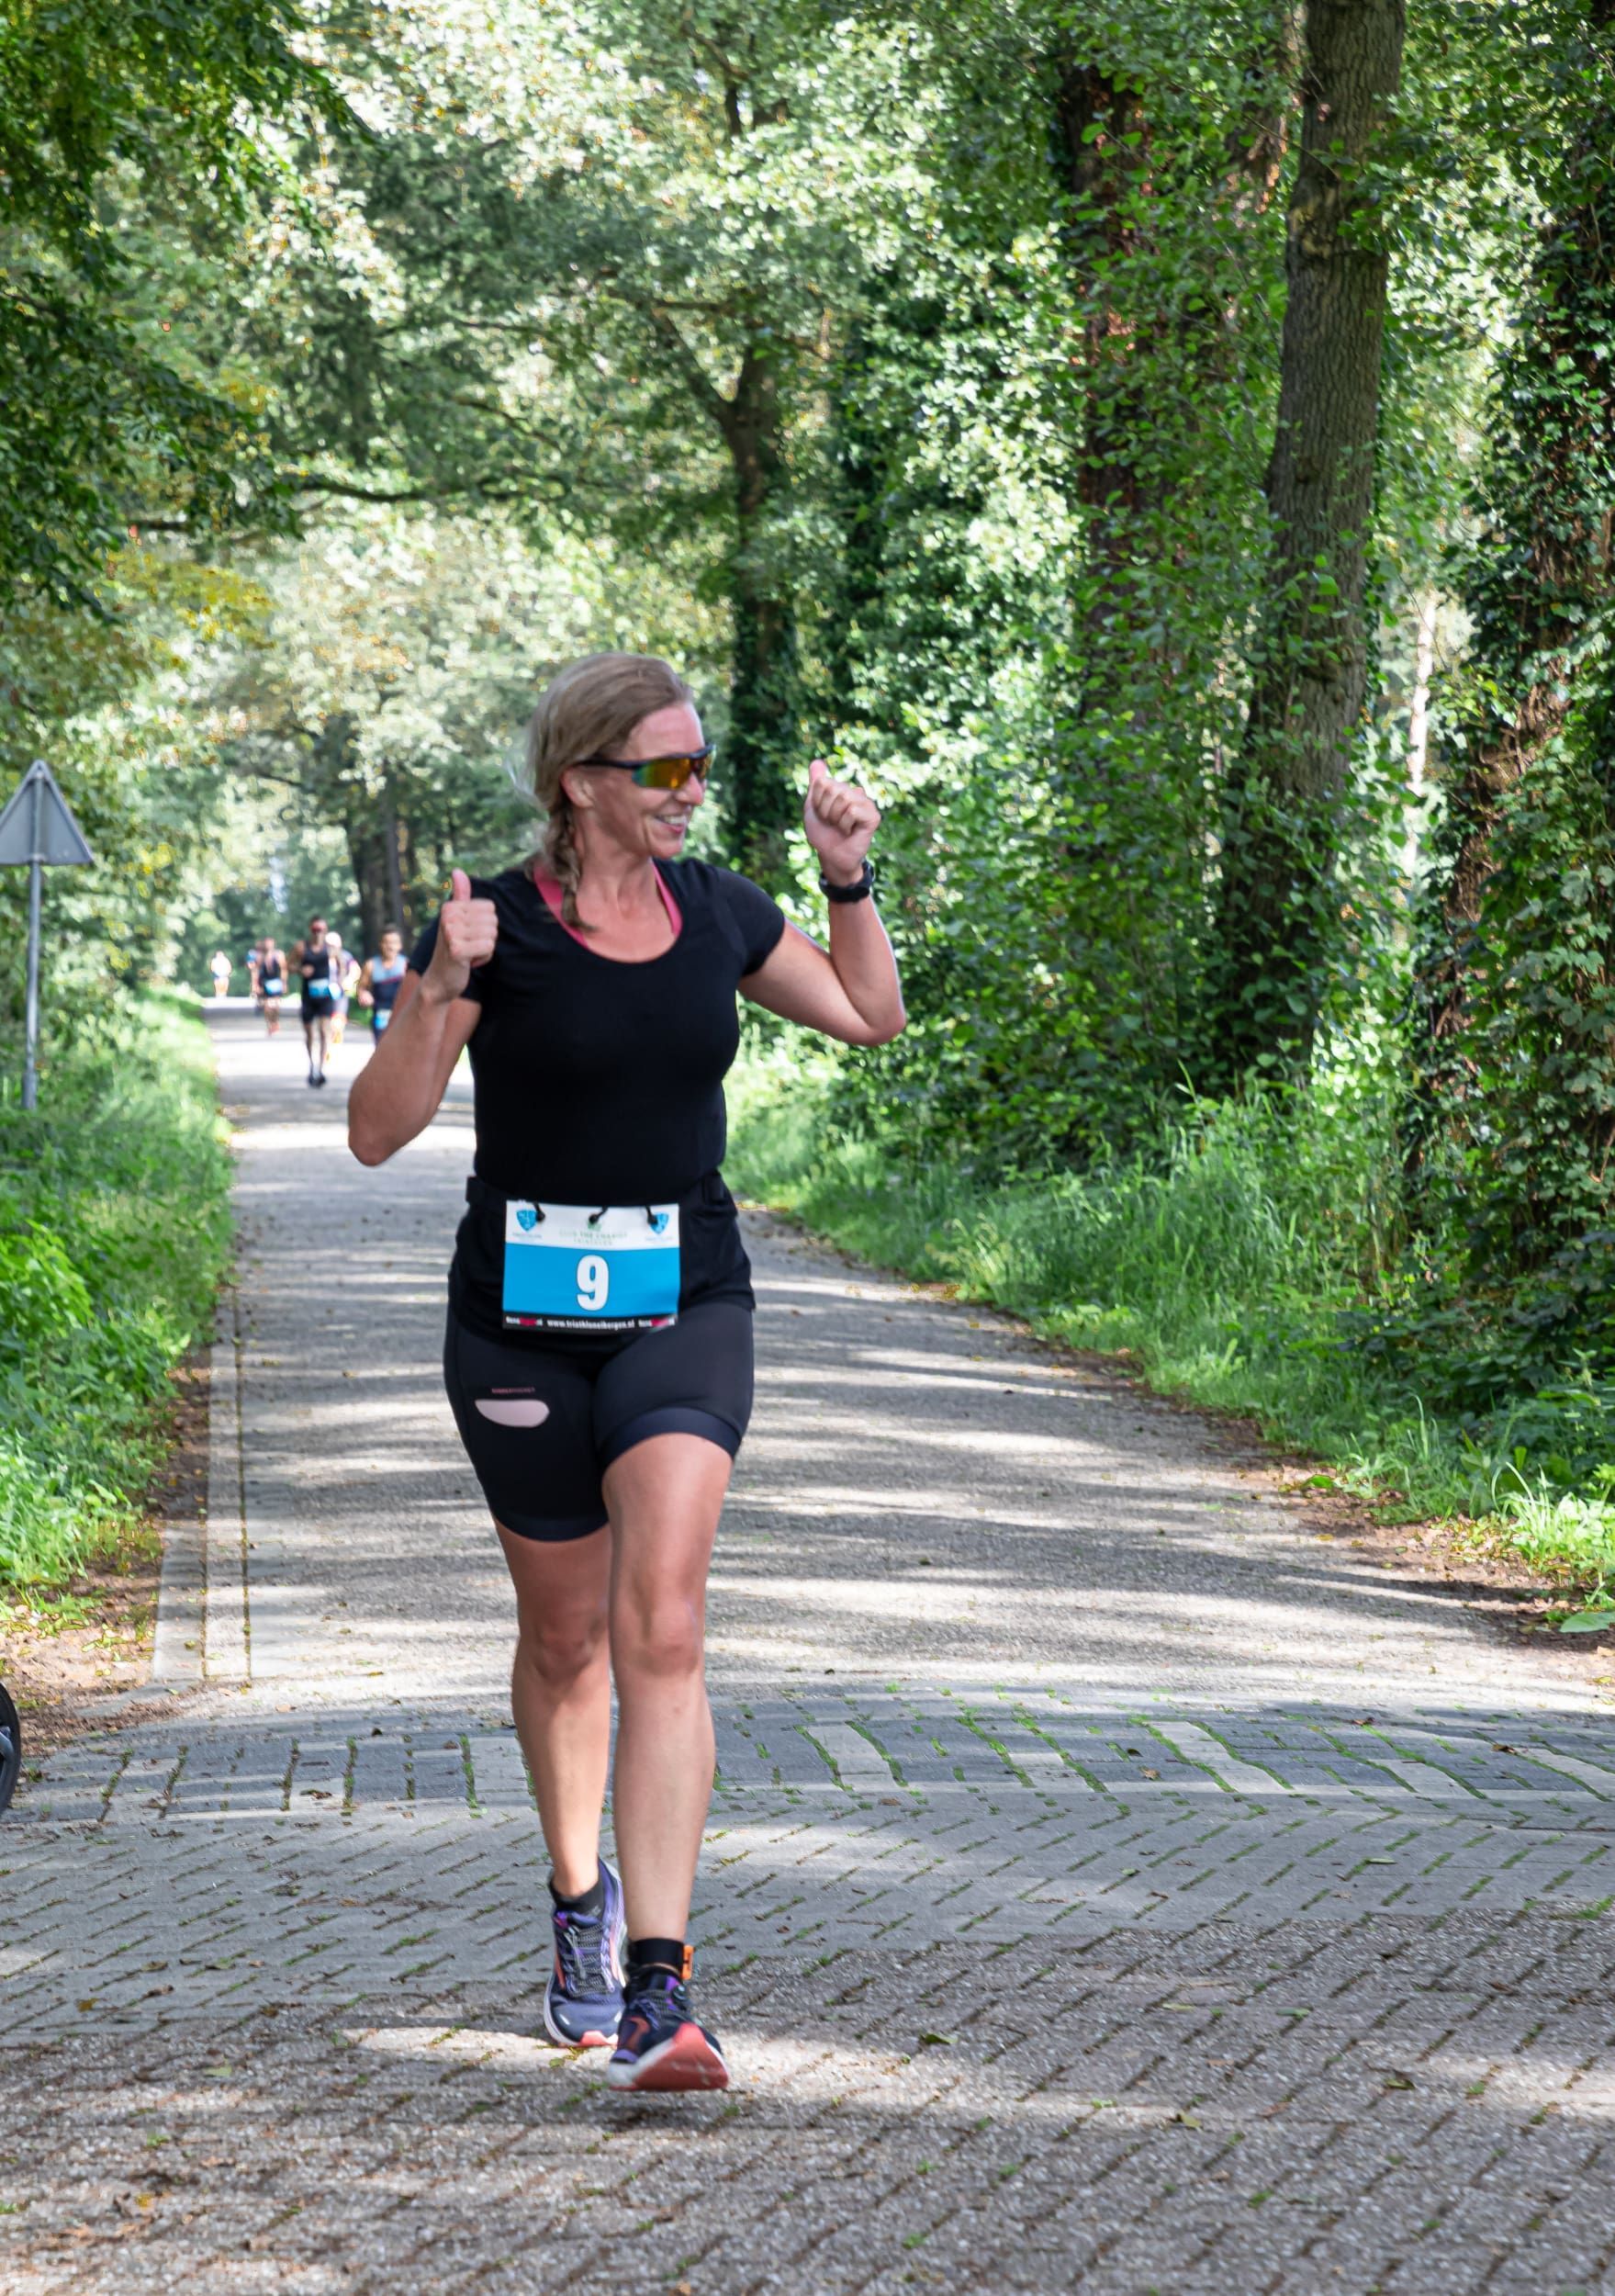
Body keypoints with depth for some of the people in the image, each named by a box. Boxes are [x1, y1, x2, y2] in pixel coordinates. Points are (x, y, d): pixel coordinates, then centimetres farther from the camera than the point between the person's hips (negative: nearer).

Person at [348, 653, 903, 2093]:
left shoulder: (714, 910, 4)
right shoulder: (497, 928, -8)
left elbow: (871, 1017, 19)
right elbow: (377, 1132, -11)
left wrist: (850, 879, 4)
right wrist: (441, 990, -25)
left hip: (684, 1308, 1)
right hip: (522, 1311, -1)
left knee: (661, 1629, -17)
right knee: (565, 1640, 13)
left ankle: (658, 1991, -23)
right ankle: (580, 1902, 40)